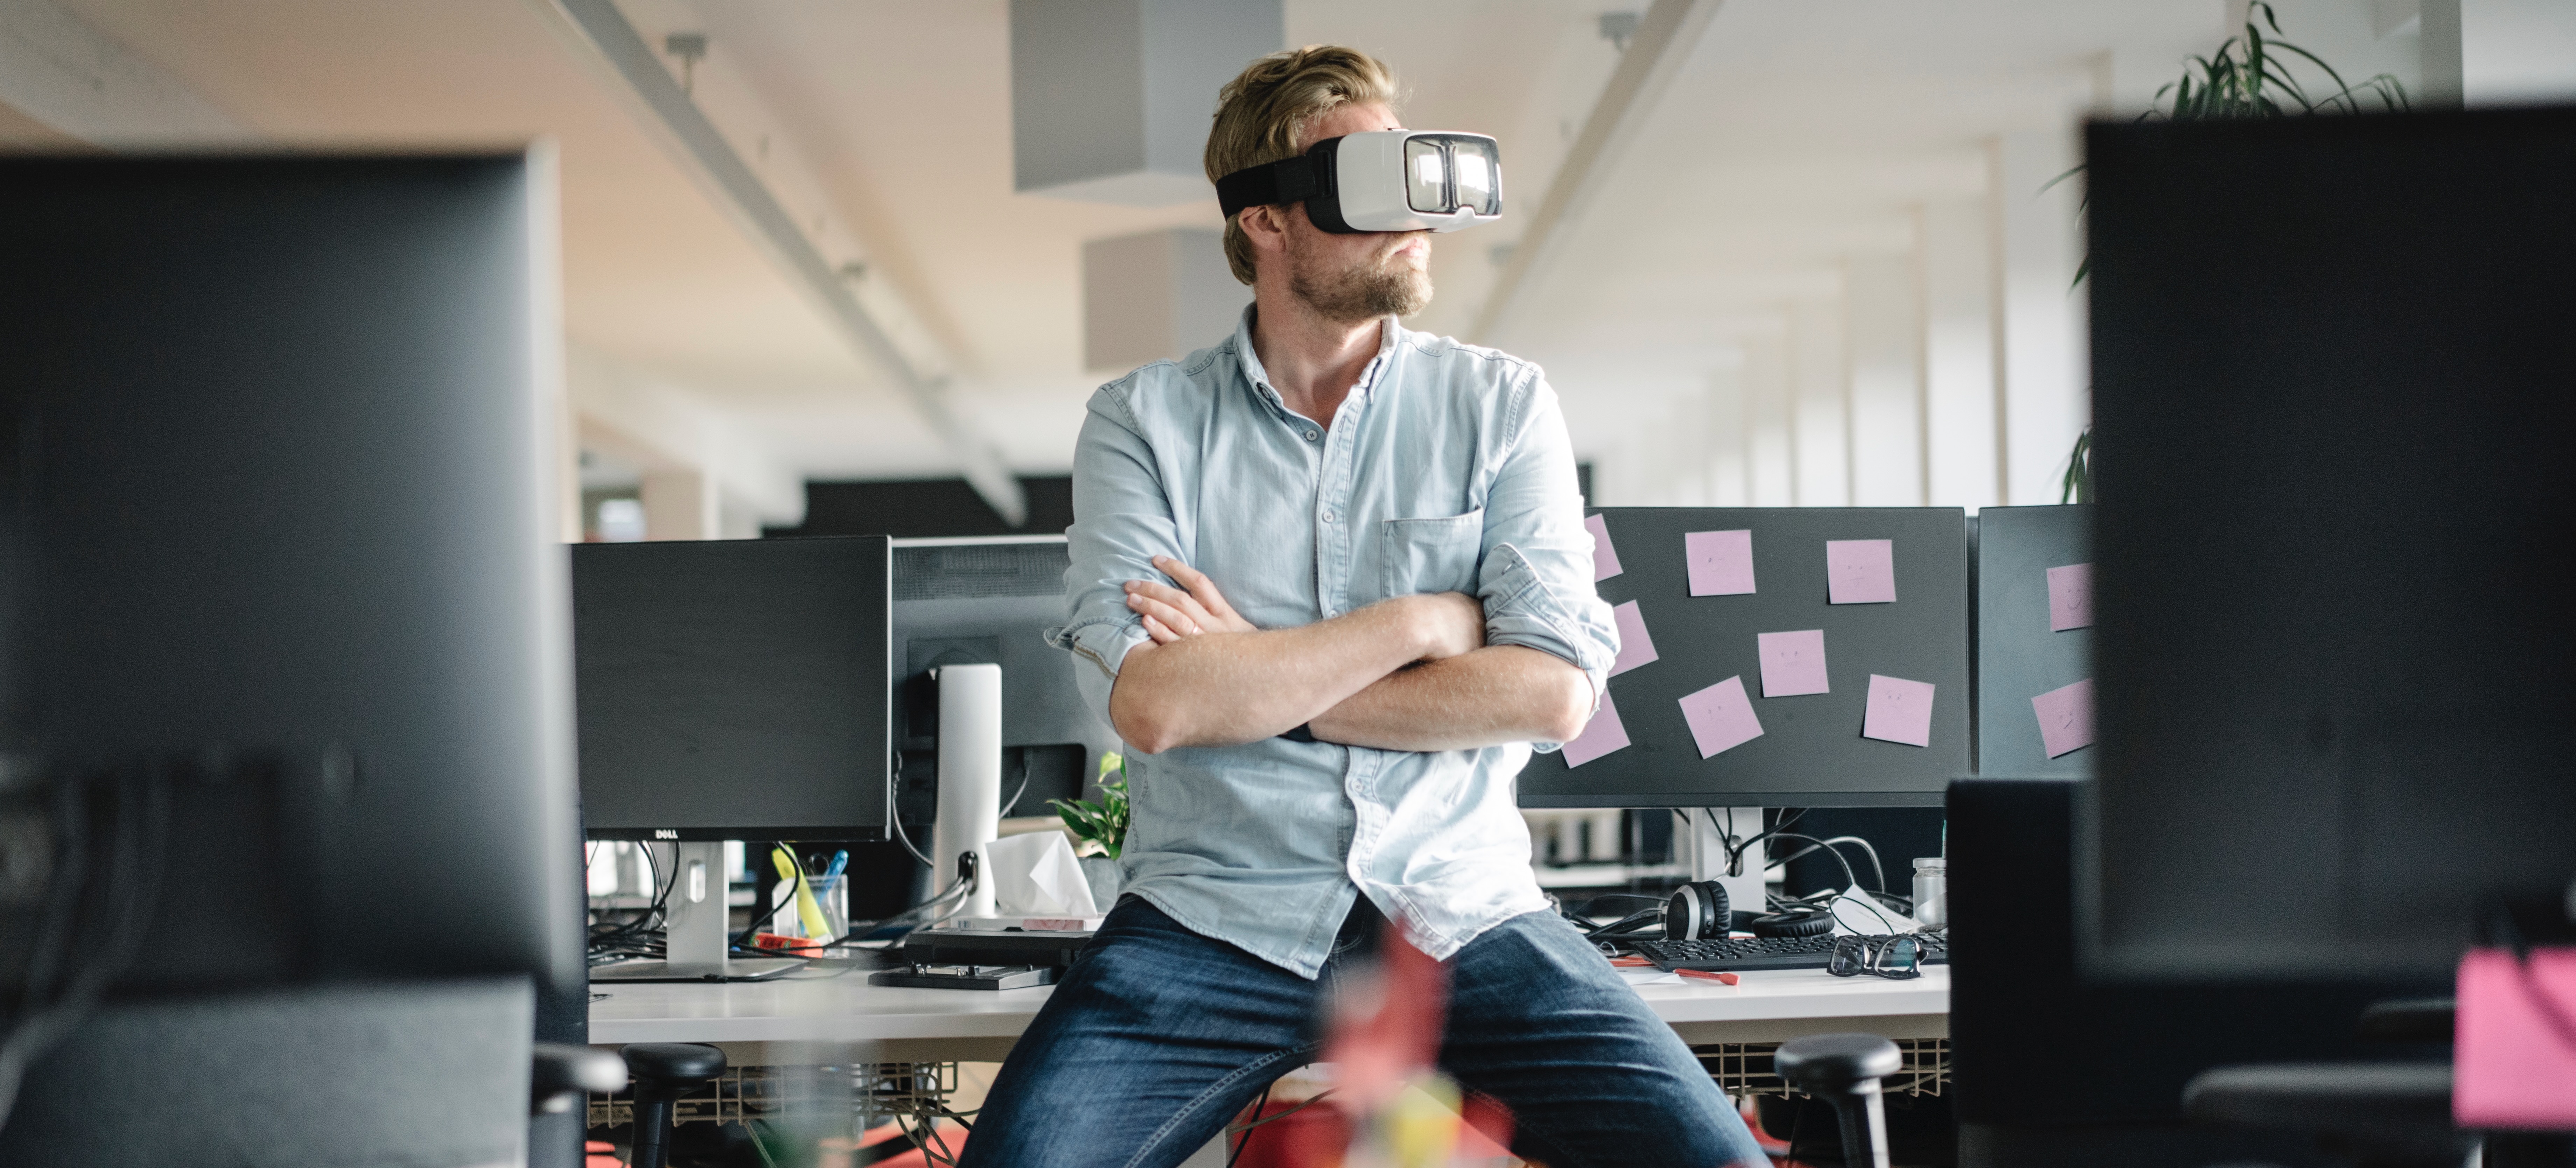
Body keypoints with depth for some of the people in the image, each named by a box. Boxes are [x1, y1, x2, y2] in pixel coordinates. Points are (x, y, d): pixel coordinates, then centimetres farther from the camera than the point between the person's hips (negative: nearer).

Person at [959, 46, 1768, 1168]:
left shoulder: (1503, 404, 7)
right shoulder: (1143, 421, 3)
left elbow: (1553, 692, -5)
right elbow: (1152, 703, -11)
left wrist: (1257, 680, -8)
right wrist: (1426, 621, -6)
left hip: (1461, 915, 1)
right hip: (1213, 923, -1)